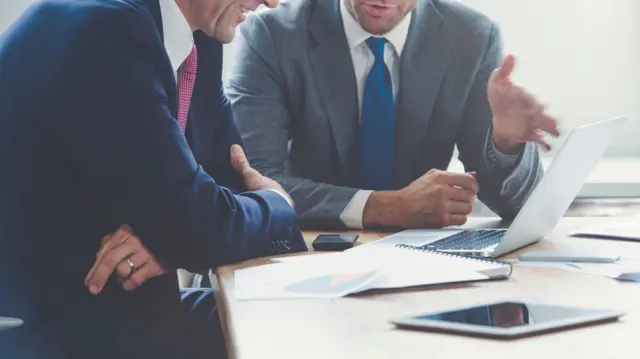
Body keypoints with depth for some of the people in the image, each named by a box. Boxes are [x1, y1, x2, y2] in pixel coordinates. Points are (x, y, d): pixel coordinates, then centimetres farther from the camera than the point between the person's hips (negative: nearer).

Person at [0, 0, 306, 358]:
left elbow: (233, 173, 8)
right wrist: (277, 204, -4)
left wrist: (166, 235, -14)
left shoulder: (196, 37, 4)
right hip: (51, 329, -8)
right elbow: (194, 227, -25)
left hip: (126, 304, 8)